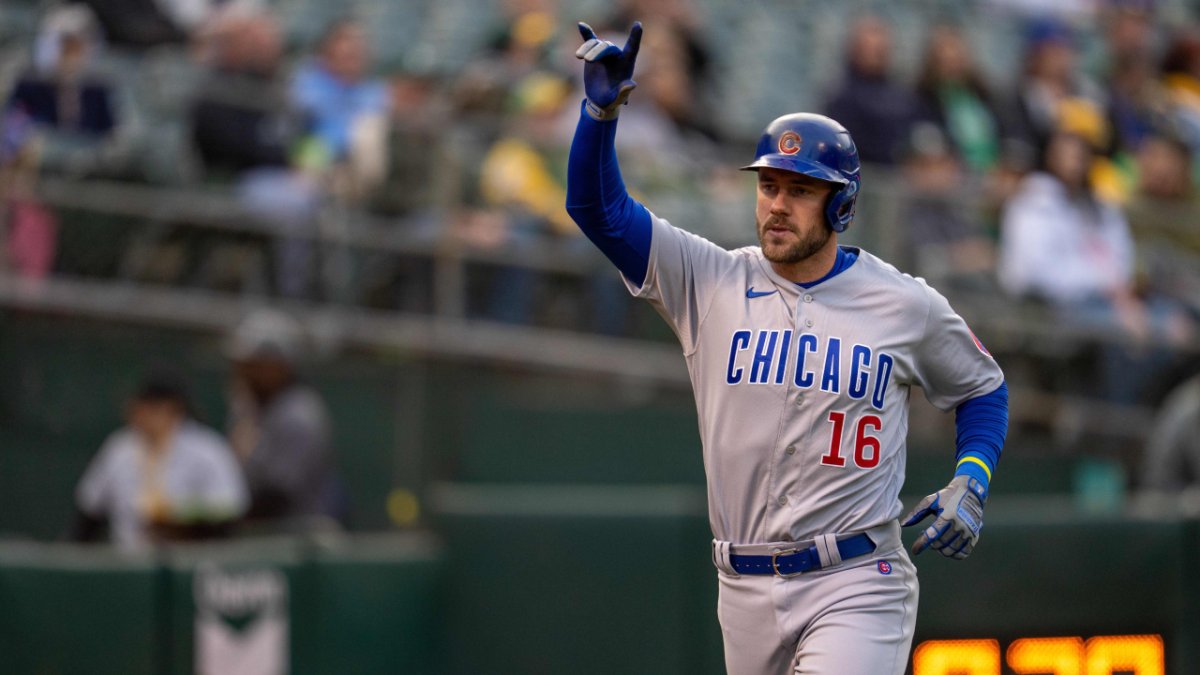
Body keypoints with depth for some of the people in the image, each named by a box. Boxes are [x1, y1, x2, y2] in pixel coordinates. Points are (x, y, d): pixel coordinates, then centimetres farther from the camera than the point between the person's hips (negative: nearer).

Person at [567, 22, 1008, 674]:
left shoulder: (906, 305, 1)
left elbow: (982, 388, 17)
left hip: (854, 588, -3)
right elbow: (597, 206, -5)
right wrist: (602, 108, -21)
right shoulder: (711, 283, 3)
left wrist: (971, 484, 0)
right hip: (746, 591, 3)